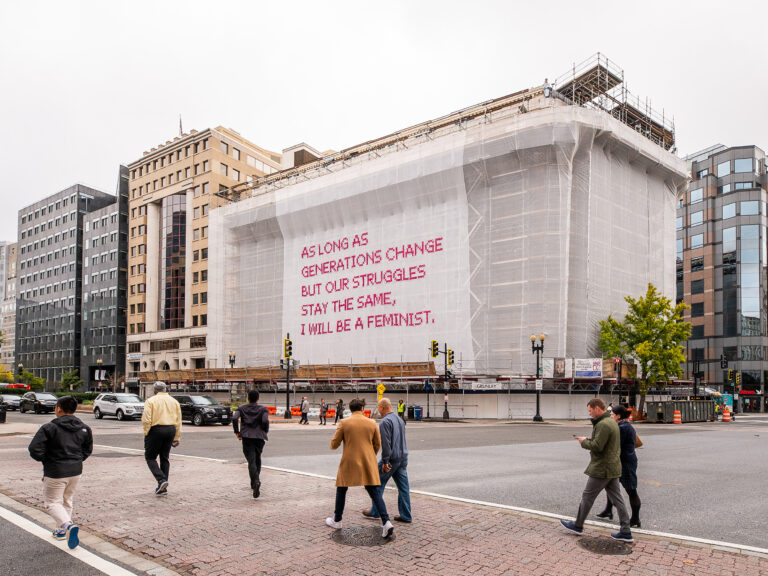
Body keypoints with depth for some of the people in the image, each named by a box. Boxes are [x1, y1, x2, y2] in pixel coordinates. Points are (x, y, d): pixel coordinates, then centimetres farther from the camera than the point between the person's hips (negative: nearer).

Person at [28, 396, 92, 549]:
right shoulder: (84, 428, 3)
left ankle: (68, 525, -19)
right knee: (68, 500, 21)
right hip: (76, 471, 6)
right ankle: (62, 531, 31)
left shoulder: (49, 428, -14)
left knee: (52, 502, 5)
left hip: (55, 473, -5)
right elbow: (87, 450, 10)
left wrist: (46, 459, 1)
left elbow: (34, 450, -17)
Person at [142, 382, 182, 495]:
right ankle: (163, 488, 14)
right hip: (171, 430, 5)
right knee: (165, 458, 13)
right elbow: (178, 422, 9)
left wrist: (146, 433, -1)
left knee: (150, 457, 7)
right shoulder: (174, 401, 10)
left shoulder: (151, 401, -2)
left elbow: (146, 420, -13)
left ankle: (161, 480, -11)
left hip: (156, 430, -5)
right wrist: (176, 438, 13)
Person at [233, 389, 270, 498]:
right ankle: (254, 483, 27)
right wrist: (266, 432, 5)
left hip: (246, 437, 0)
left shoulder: (242, 408, 8)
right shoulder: (263, 409, 4)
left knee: (251, 461, -7)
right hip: (259, 437, 1)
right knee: (257, 460, 19)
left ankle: (256, 482, -30)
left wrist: (237, 432, 1)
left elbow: (234, 418, -8)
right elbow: (265, 421, -12)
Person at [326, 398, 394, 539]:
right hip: (368, 464, 2)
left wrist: (333, 445, 21)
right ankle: (386, 523, -9)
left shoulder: (344, 423, -5)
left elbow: (334, 444, -3)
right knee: (375, 492, 3)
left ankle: (337, 521, 27)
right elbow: (377, 445, 9)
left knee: (341, 490, 17)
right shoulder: (372, 423, 2)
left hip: (349, 463, -2)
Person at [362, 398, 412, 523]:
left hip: (391, 458, -8)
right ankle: (405, 515, 9)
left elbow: (385, 443, -20)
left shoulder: (385, 421, -14)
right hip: (403, 458, 8)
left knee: (378, 484, 7)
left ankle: (375, 512, 17)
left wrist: (385, 461, -19)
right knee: (403, 487, 7)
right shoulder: (400, 420, 14)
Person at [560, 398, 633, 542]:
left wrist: (584, 442, -8)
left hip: (602, 469, -10)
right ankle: (626, 532, 11)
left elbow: (597, 446, -25)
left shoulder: (603, 425, -21)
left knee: (587, 496, 4)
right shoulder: (612, 422, 13)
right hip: (613, 467, 10)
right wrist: (588, 440, 8)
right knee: (617, 499, 10)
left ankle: (578, 525, 18)